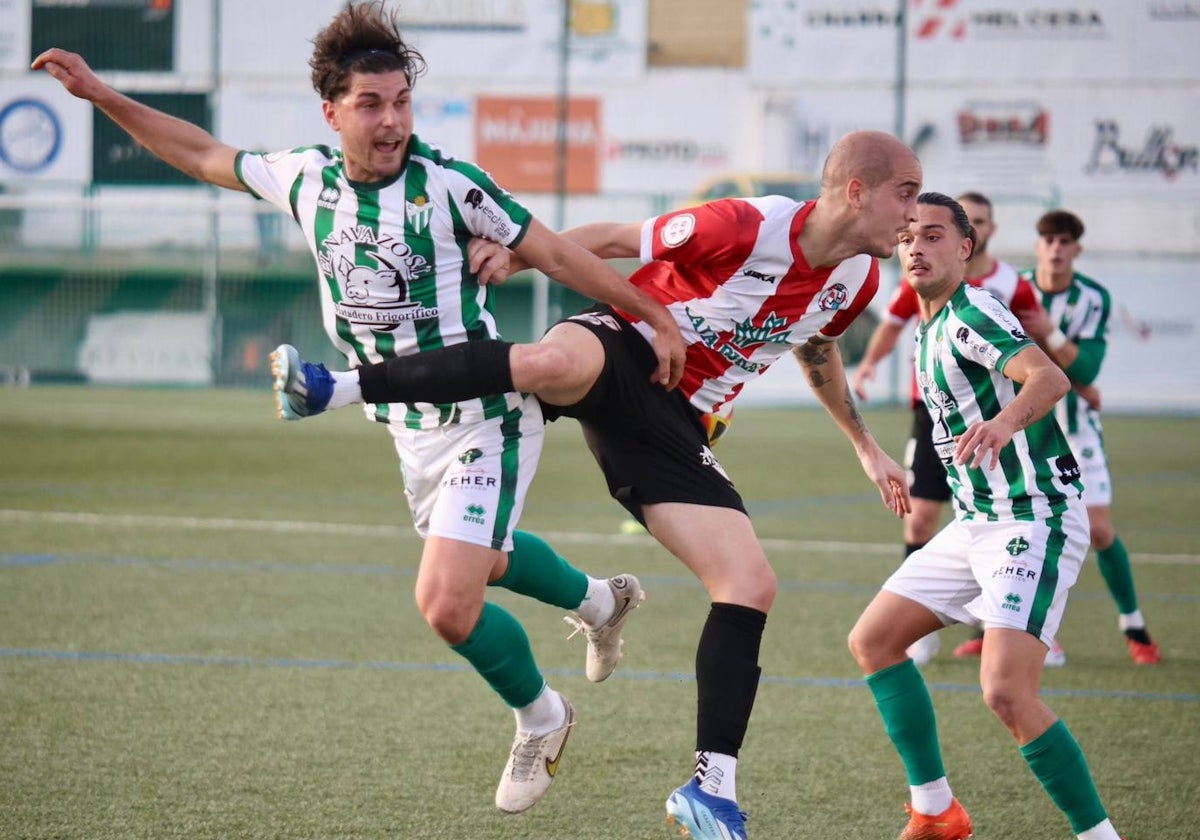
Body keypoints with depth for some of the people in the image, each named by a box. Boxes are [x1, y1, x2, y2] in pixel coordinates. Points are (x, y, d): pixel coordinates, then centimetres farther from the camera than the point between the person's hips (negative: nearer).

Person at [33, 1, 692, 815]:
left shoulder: (449, 184, -22)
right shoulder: (307, 177, -5)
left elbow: (557, 254, -13)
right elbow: (205, 154, 10)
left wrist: (657, 316, -9)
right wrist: (100, 94, 9)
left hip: (486, 421, -7)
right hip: (413, 431, 7)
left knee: (446, 602, -17)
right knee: (480, 560, 29)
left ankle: (541, 719, 11)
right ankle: (599, 600, 59)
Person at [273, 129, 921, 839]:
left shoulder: (858, 280, 6)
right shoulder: (748, 227, -17)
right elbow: (618, 240, -6)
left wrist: (864, 444, 36)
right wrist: (516, 253, -10)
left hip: (673, 429, 6)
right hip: (620, 353, -6)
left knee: (752, 587, -9)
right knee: (554, 361, -43)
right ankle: (336, 389, -35)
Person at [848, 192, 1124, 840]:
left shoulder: (971, 316, -17)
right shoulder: (928, 327, 11)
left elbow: (1050, 377, -36)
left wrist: (1006, 421, -54)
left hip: (1035, 522, -10)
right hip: (976, 523, 10)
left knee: (1006, 692, -23)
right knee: (872, 641, 11)